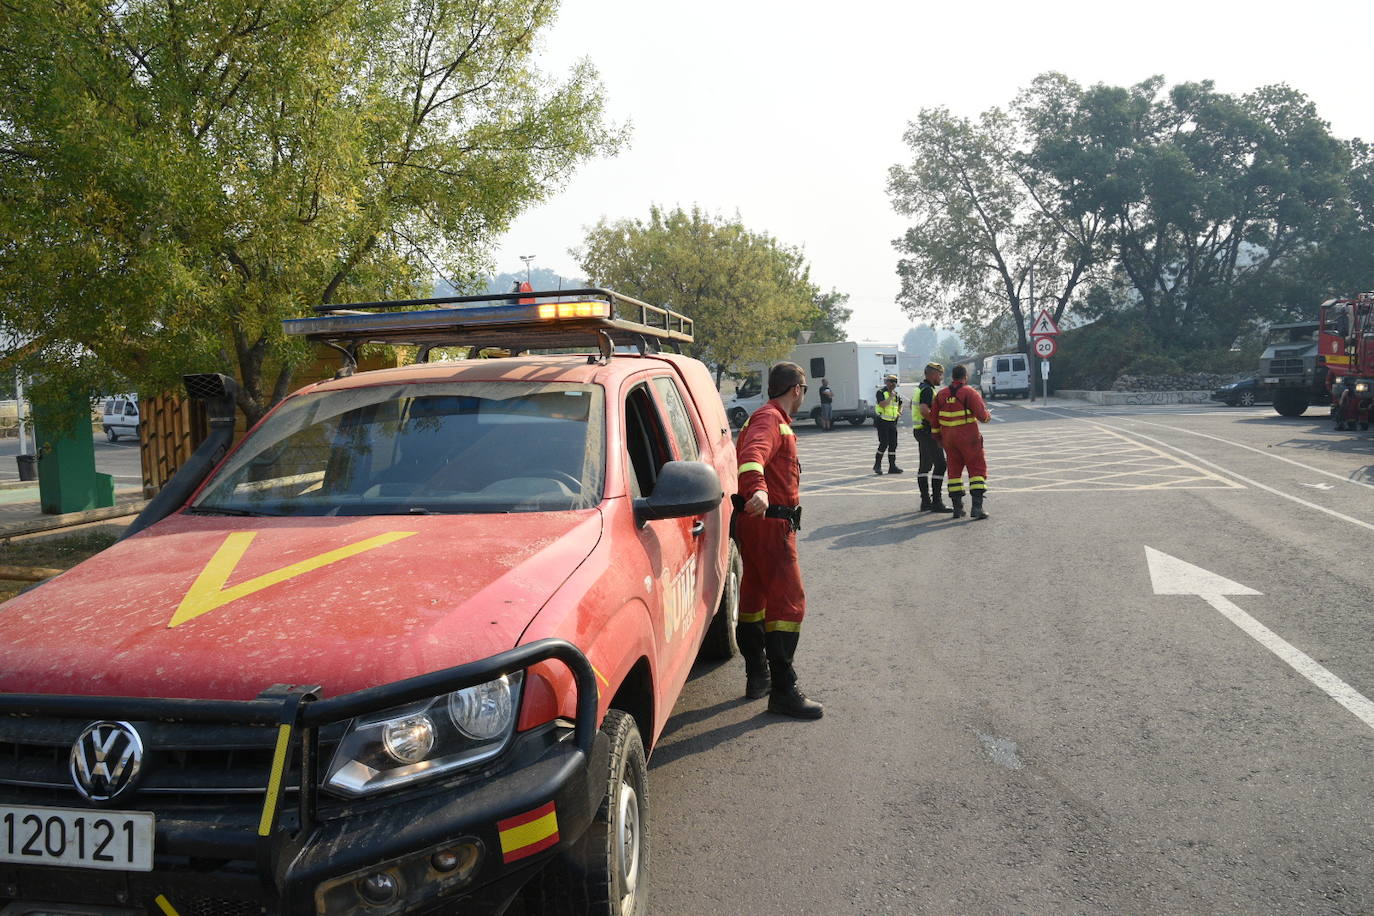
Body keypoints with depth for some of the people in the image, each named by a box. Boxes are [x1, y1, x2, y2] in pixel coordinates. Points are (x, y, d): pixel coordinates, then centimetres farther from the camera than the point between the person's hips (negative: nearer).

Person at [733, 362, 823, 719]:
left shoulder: (772, 419, 21)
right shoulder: (770, 419, -14)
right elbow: (753, 454, -35)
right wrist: (757, 490, -54)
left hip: (757, 520, 12)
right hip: (769, 522, -11)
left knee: (756, 594, 16)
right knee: (789, 602, -12)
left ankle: (757, 676, 27)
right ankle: (783, 691, -11)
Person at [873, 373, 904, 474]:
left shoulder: (896, 394, 12)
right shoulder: (881, 392, -9)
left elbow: (900, 405, 29)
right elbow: (882, 404, -24)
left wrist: (899, 413, 11)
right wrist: (891, 397, -18)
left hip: (892, 422, 7)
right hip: (882, 421, -7)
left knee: (893, 444, 4)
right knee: (884, 443, -11)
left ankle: (892, 467, 8)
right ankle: (877, 465, 3)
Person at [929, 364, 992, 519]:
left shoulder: (941, 394, 6)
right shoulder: (970, 393, -10)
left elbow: (934, 418, 10)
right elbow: (982, 415, -15)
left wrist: (937, 435, 22)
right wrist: (988, 416, 7)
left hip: (948, 438, 5)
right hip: (968, 437, -5)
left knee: (954, 470, 13)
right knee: (977, 469, 1)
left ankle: (957, 508, 12)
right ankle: (977, 506, -10)